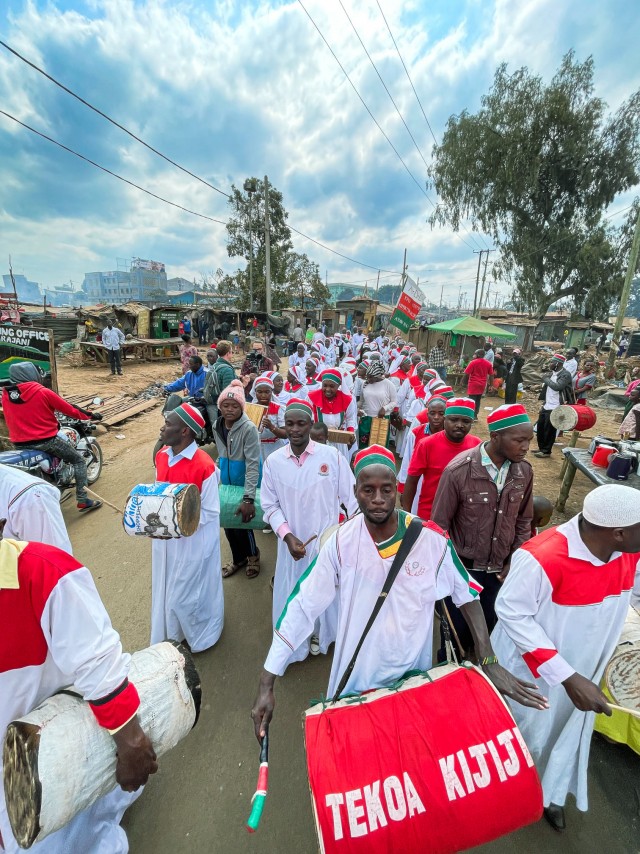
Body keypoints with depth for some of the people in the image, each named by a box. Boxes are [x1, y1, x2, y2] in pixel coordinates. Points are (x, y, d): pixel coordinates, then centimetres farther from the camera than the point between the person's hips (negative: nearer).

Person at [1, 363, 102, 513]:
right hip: (45, 441, -6)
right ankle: (83, 501, 1)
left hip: (19, 443, 6)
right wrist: (90, 415, 7)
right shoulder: (43, 393, -14)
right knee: (78, 460, 8)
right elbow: (69, 410, -7)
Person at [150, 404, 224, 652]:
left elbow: (210, 512, -19)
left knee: (189, 591, 14)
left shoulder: (203, 465, -27)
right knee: (166, 587, 25)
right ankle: (170, 635, 53)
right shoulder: (162, 455, -3)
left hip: (192, 540, -7)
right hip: (164, 537, 7)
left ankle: (198, 636, 45)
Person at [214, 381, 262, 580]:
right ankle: (238, 558, 39)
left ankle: (253, 556, 35)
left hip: (245, 485, -6)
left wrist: (248, 498, -30)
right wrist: (218, 477, 13)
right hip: (226, 484, 6)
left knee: (241, 522, 4)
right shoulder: (217, 427, -2)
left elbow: (253, 465, -26)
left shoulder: (249, 429, -23)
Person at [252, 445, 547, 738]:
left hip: (412, 674, 1)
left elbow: (467, 595, -6)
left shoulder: (432, 539, -20)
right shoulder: (340, 543, -22)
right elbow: (301, 608, -19)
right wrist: (266, 685, -20)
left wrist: (490, 662, -11)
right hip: (356, 676, 0)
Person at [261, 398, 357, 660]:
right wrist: (287, 536, -13)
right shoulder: (274, 461, -8)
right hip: (292, 542, 1)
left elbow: (351, 497, -6)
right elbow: (270, 505, -1)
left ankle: (320, 634, 49)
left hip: (327, 540, -1)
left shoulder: (331, 456, -13)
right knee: (292, 593, 16)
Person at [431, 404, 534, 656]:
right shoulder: (459, 470, -22)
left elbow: (523, 520, 6)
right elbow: (439, 525, -13)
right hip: (462, 568, -4)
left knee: (489, 626, 19)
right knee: (457, 628, 13)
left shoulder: (524, 471, -8)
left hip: (499, 570, 4)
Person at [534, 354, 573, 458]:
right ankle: (541, 447, 27)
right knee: (540, 426, 13)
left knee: (549, 430, -1)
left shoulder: (565, 374, -14)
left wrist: (547, 380, -15)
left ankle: (546, 451, 11)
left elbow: (557, 387, -29)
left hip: (555, 408, -8)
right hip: (546, 406, 8)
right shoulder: (552, 373, 12)